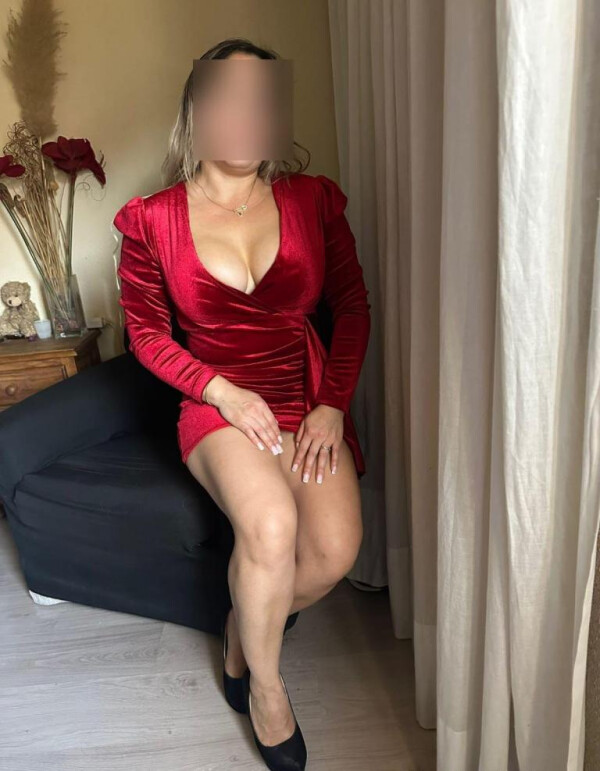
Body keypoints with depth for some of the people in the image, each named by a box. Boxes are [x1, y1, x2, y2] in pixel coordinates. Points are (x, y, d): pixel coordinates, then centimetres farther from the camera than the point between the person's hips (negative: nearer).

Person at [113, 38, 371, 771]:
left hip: (307, 403, 2)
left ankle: (242, 635, 15)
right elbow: (146, 331, 2)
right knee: (271, 524, -31)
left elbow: (352, 305, 4)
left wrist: (332, 405, -6)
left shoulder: (311, 200, 0)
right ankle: (264, 682, 1)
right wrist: (222, 391, -12)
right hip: (218, 406, -2)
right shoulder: (155, 220, -4)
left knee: (336, 550, -20)